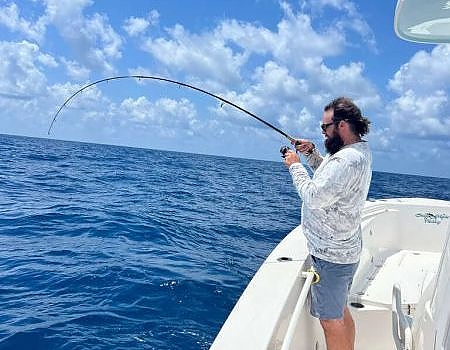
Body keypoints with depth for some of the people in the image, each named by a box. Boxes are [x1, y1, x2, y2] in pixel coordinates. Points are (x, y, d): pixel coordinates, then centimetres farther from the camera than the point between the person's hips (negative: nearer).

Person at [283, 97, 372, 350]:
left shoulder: (347, 160, -25)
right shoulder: (360, 150, 9)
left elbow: (313, 197, -27)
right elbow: (330, 178, 20)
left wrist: (295, 165, -13)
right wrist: (312, 154, 6)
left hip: (331, 254, -11)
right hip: (345, 250, 11)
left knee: (331, 319, 4)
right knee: (341, 311, 23)